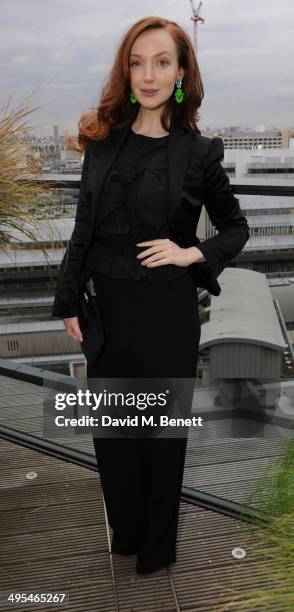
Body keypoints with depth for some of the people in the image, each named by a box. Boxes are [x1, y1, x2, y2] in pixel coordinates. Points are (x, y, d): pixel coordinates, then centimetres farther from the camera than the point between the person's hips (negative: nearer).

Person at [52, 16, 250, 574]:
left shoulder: (198, 152, -4)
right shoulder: (103, 140, 4)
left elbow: (236, 228, 5)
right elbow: (84, 228, 6)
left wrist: (191, 253, -13)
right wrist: (69, 303, 3)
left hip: (168, 310, -3)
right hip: (108, 304, 3)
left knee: (162, 429, 12)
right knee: (110, 425, 14)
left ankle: (158, 544, 37)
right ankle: (126, 529, 40)